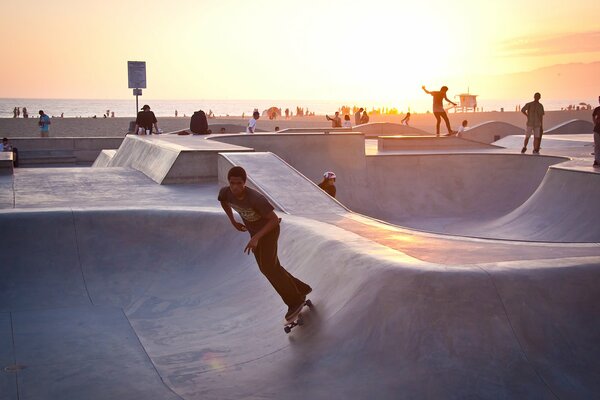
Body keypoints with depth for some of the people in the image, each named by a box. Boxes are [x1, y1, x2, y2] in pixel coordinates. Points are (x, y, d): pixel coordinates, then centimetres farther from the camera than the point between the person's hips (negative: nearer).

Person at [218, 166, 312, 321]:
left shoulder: (256, 198, -37)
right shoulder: (225, 192, -18)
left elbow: (275, 219, -29)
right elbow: (223, 201, 9)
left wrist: (256, 238, -37)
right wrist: (233, 221, 9)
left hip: (269, 230, -7)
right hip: (254, 231, 7)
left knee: (268, 267, -16)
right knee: (270, 268, 10)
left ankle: (294, 300, -2)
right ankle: (301, 289, 25)